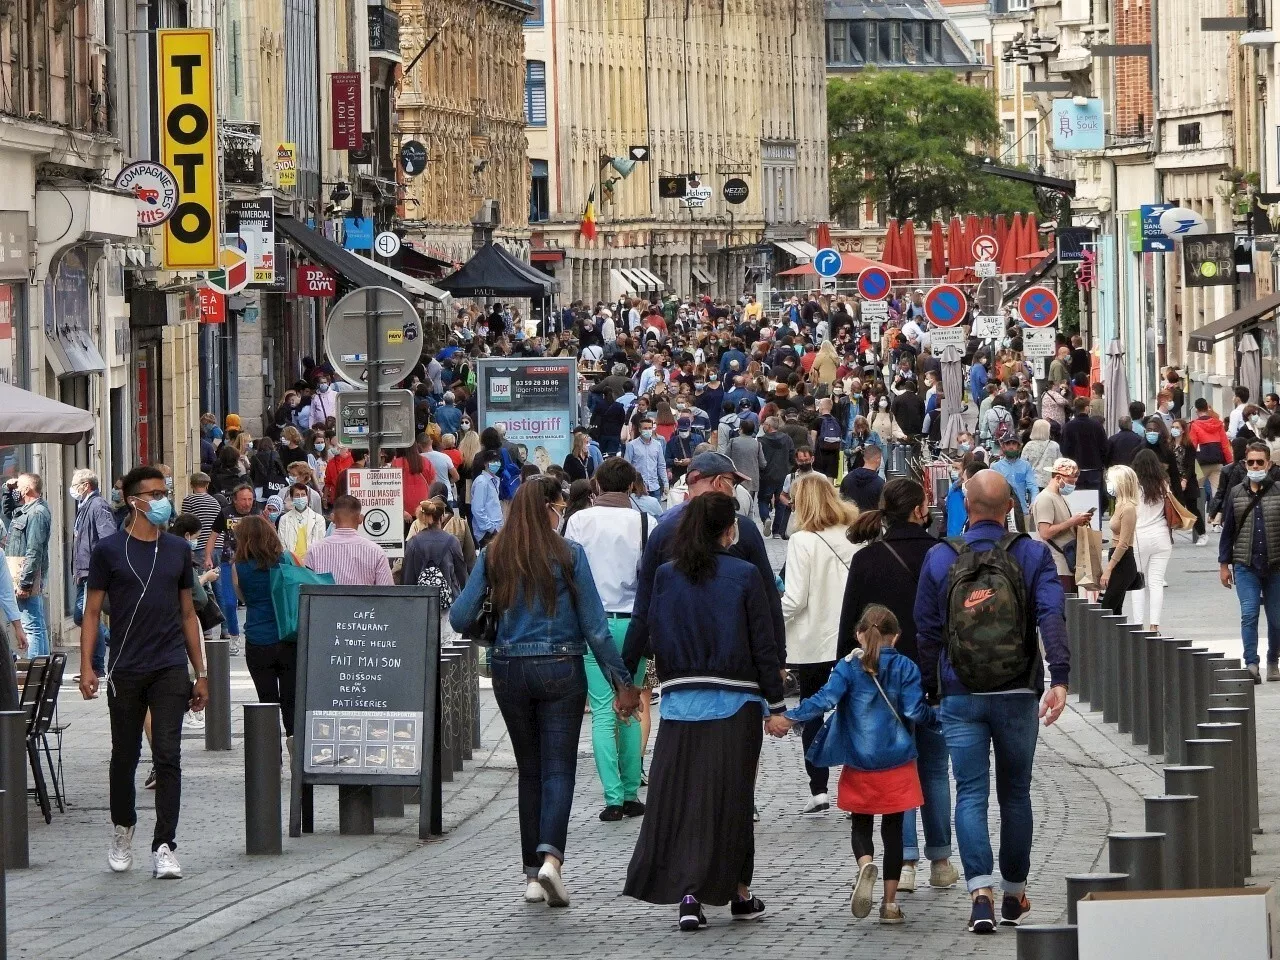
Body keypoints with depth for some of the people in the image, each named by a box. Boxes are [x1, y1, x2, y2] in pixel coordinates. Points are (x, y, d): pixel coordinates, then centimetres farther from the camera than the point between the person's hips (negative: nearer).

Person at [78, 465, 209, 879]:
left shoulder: (178, 550, 11)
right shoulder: (109, 551, 1)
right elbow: (92, 612, 2)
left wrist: (200, 672, 13)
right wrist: (86, 667, -9)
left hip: (170, 670, 1)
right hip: (125, 671, -1)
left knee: (168, 756, -8)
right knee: (125, 756, 9)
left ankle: (164, 846, -8)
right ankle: (122, 830, 31)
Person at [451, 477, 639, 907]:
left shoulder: (493, 556, 1)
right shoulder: (569, 555, -6)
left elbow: (460, 618, -2)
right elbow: (594, 625, -6)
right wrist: (621, 681, 0)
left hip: (510, 672, 3)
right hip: (560, 670, -3)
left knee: (530, 771, 13)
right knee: (558, 769, -1)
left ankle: (532, 875, 13)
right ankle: (550, 856, -23)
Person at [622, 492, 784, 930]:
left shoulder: (665, 576, 3)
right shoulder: (745, 576, -6)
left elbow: (655, 639, 6)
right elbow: (763, 644, -5)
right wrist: (775, 705, 0)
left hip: (680, 700, 2)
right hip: (734, 703, -2)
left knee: (679, 797, 3)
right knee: (729, 796, 6)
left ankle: (687, 892, -10)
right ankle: (739, 893, 14)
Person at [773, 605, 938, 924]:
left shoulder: (848, 667, -3)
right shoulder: (905, 667, -2)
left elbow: (825, 699, -15)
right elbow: (915, 712, -8)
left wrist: (789, 717, -10)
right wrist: (940, 717, 10)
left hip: (859, 766, 0)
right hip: (897, 765, 0)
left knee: (861, 826, 11)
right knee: (893, 829, 8)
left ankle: (866, 864, -23)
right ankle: (890, 902, 5)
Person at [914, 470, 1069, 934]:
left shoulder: (940, 559, 0)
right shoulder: (1033, 555, -1)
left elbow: (926, 632, 4)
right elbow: (1052, 616, -14)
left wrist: (923, 689, 13)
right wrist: (1059, 678, -20)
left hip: (960, 698, -1)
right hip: (1017, 696, 1)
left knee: (970, 794, -1)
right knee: (1015, 793, 13)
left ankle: (980, 892, -19)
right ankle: (1014, 895, 22)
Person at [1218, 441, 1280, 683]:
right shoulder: (1236, 495, 5)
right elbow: (1228, 531, 10)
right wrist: (1224, 564, 7)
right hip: (1245, 566, 0)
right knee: (1249, 615, -11)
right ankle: (1251, 664, -13)